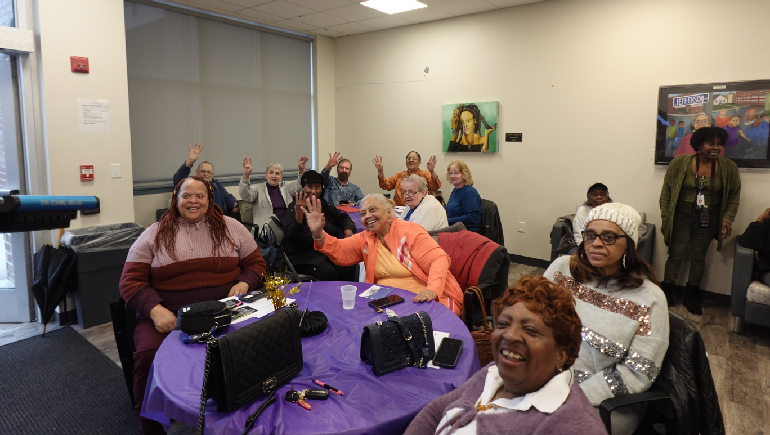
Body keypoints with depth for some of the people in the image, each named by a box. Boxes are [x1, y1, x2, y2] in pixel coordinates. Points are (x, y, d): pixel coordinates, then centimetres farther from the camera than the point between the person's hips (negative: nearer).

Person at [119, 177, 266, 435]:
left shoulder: (231, 228, 12)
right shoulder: (154, 235, 10)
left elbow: (255, 264, 16)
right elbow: (131, 281, 5)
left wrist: (244, 284, -7)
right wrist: (155, 310, -13)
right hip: (168, 315, 1)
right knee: (149, 354, -30)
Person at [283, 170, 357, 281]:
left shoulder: (324, 205, 10)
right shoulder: (294, 208, -7)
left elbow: (342, 217, 28)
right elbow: (291, 238, -20)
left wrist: (348, 229, 6)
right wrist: (299, 216, -37)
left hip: (326, 251, 6)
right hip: (303, 256, -5)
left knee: (349, 269, -19)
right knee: (329, 273, -30)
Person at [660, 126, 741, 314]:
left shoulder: (729, 167, -1)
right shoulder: (679, 163, -8)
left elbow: (734, 195, 8)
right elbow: (666, 191, -4)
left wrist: (727, 218, -4)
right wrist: (665, 218, -6)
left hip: (708, 219, 2)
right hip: (681, 215, -2)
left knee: (699, 257, 7)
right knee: (675, 254, -1)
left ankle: (691, 297, 20)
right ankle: (666, 294, 10)